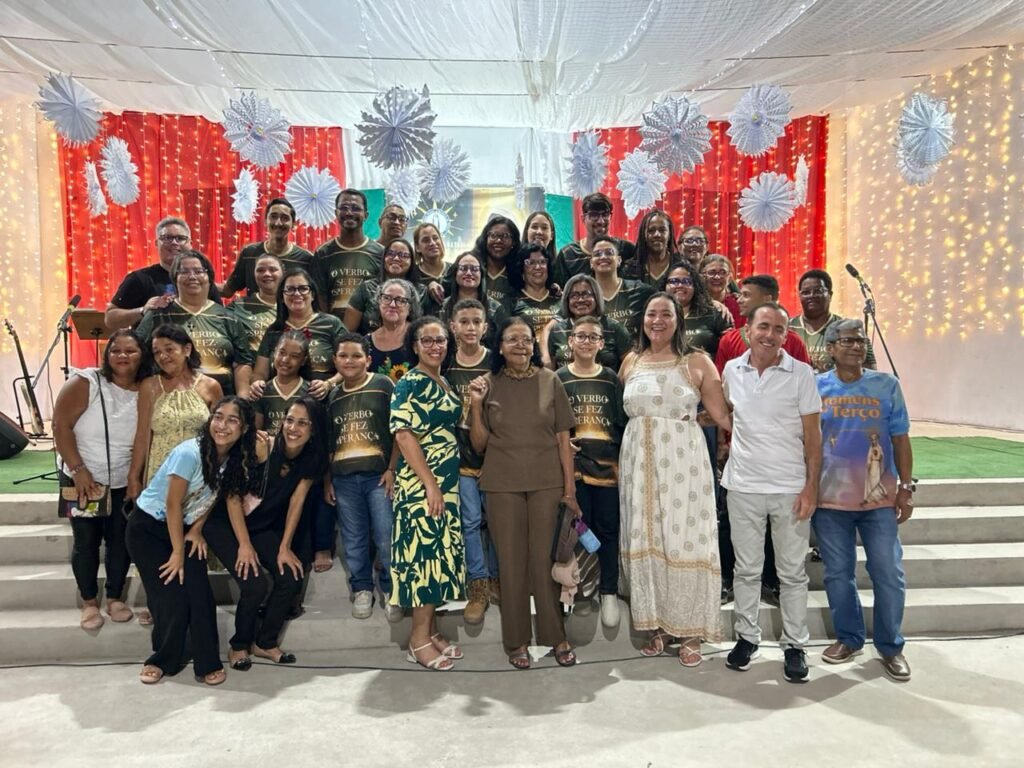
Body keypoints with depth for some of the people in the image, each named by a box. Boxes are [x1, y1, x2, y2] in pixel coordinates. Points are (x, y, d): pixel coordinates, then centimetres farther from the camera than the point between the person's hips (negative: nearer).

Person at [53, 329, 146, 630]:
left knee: (120, 541, 7)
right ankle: (89, 603, 21)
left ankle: (115, 598, 24)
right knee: (86, 542, 5)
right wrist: (79, 470, -18)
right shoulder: (85, 382, -14)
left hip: (123, 484, 2)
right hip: (82, 479, -2)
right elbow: (61, 426, -14)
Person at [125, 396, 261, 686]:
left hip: (184, 528, 5)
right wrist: (177, 552, -13)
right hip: (148, 527, -5)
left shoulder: (237, 459, -9)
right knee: (172, 600, -10)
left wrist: (196, 529, -6)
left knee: (201, 596, -7)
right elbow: (173, 504, -21)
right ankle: (162, 660, 15)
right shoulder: (190, 453, -29)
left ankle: (207, 664, 8)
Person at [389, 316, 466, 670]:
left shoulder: (444, 384, 14)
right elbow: (404, 435, -19)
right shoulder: (410, 384, -11)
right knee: (426, 552, -5)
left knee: (440, 552, 11)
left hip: (447, 481, 9)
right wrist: (430, 484, -21)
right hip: (421, 484, -9)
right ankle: (419, 638, 7)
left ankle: (430, 628, 22)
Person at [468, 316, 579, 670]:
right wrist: (476, 405, -12)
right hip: (502, 485, 0)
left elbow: (563, 437, 3)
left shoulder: (550, 381, 1)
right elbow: (478, 445, 2)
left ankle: (556, 636, 21)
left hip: (547, 483, 0)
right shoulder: (488, 385, 0)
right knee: (511, 561, 8)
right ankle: (516, 640, 22)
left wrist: (570, 487, -1)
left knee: (546, 559, 5)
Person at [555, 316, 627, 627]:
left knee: (607, 529, 5)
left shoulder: (612, 379, 8)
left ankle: (609, 592, 18)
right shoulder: (558, 379, 4)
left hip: (607, 464, 1)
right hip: (573, 464, -1)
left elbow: (623, 422, 9)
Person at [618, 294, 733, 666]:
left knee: (685, 542, -2)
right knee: (646, 542, 6)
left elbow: (723, 415, -1)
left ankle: (690, 632, 11)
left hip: (683, 461, -3)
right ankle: (658, 626, 20)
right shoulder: (630, 361, 12)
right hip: (639, 463, 3)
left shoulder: (697, 361, 1)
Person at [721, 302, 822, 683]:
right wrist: (728, 458, 8)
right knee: (746, 569, 12)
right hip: (743, 486, 2)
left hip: (791, 487, -2)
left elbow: (812, 435, -5)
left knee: (792, 572, 9)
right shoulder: (732, 370, 2)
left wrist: (811, 486, -10)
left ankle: (795, 645, 23)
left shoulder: (801, 374, -6)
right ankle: (747, 636, 27)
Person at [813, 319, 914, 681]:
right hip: (829, 499, 0)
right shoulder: (815, 387, 0)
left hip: (880, 498, 0)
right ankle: (848, 637, 28)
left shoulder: (887, 385, 2)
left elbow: (900, 440, 4)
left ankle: (890, 646, 22)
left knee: (889, 575, 5)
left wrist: (907, 488, 1)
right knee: (838, 573, 10)